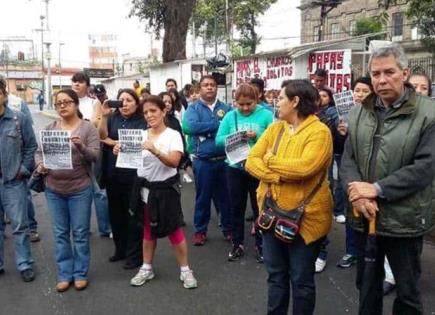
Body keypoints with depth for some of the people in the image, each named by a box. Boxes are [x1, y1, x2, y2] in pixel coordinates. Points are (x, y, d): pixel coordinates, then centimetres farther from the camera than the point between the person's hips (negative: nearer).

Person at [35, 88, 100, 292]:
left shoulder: (88, 128, -4)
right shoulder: (49, 128, 6)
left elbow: (95, 155, -11)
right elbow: (39, 151, 10)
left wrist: (81, 147, -29)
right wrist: (40, 165, -10)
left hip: (80, 189, -3)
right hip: (53, 189, 3)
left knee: (80, 233, 6)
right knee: (60, 233, 11)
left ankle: (80, 274, 20)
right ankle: (64, 275, 23)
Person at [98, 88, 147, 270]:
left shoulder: (142, 121, -5)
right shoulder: (113, 118, 7)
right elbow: (101, 137, -4)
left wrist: (111, 141, -6)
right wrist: (104, 116, -15)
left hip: (132, 175, -4)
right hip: (112, 174, 5)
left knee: (133, 214, 4)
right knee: (115, 212, 14)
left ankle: (135, 255, 15)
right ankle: (120, 249, 31)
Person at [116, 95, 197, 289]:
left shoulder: (173, 135, -8)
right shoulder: (141, 135, 5)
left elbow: (174, 161, -21)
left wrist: (155, 151, -36)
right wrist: (121, 152, -15)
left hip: (165, 189, -4)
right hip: (145, 188, 5)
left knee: (174, 229, 0)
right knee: (148, 229, 14)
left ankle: (185, 270, 13)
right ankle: (147, 268, 27)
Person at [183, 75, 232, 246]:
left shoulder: (226, 108, 7)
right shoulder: (194, 108, 1)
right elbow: (188, 127, -18)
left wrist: (204, 128, -19)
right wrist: (217, 124, -16)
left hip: (224, 159, 2)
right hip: (203, 161, -1)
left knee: (225, 195, 13)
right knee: (203, 196, 10)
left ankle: (228, 228, 28)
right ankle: (200, 230, 24)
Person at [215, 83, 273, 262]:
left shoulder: (266, 115, -6)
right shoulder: (230, 116, 2)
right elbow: (218, 140, -3)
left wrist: (258, 136, -25)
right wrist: (233, 137, -20)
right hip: (235, 168, 3)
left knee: (259, 207, 10)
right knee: (236, 207, 13)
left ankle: (260, 245, 25)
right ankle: (237, 244, 28)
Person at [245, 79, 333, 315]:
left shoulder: (319, 132, -13)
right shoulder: (274, 128, 6)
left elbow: (304, 167, -28)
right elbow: (251, 161, -2)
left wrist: (270, 160, -12)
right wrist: (278, 177, -20)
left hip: (304, 216, -5)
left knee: (301, 279, 10)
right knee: (276, 275, 19)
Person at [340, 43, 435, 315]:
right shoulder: (359, 113, 5)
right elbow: (348, 158, 1)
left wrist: (377, 189, -21)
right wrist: (358, 194, -17)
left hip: (404, 220, -4)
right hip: (364, 216, 4)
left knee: (407, 292, 14)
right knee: (367, 285, 22)